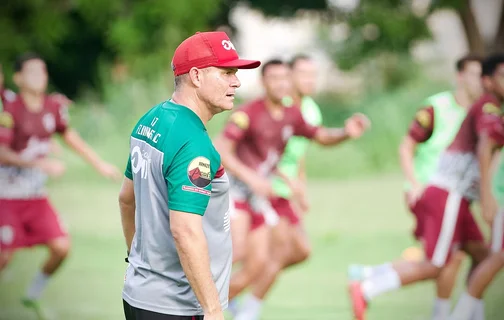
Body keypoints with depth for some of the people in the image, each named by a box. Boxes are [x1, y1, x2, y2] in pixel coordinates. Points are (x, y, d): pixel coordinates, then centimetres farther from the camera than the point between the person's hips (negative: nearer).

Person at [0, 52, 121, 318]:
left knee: (61, 247, -4)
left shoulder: (53, 108, 2)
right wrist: (40, 163, -34)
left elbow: (68, 135, 20)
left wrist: (99, 164, 22)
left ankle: (33, 295, 18)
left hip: (36, 196, 6)